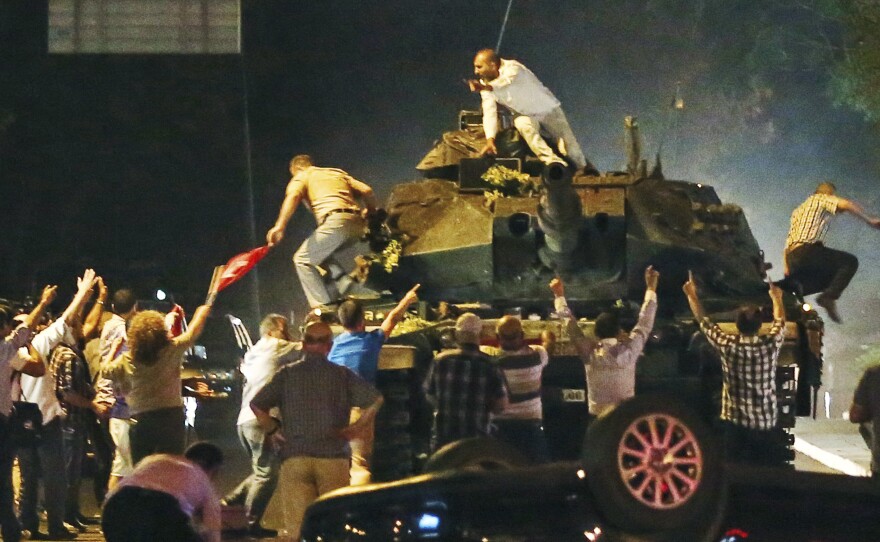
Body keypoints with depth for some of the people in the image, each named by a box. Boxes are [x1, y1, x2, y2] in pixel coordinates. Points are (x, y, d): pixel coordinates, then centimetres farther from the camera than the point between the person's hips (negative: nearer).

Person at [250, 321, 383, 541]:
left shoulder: (287, 374, 6)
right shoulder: (342, 375, 4)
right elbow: (375, 399, -2)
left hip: (294, 458, 0)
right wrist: (356, 428, 5)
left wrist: (272, 431, 10)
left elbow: (256, 404, -1)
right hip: (333, 457, 0)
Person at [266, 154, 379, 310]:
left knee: (302, 259, 7)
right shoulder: (338, 173, 31)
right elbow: (367, 191, 20)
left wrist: (280, 226, -21)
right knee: (319, 253, 28)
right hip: (358, 225, 7)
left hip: (336, 222, -7)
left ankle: (323, 305, -5)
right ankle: (344, 281, 7)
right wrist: (371, 211, 38)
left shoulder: (301, 177, 15)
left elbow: (292, 197, -9)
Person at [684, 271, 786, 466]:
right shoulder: (770, 345, -4)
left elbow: (703, 320, 8)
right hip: (765, 424, 1)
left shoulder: (727, 345, -8)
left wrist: (692, 296, 23)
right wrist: (777, 298, 37)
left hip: (735, 423, -1)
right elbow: (780, 322, 18)